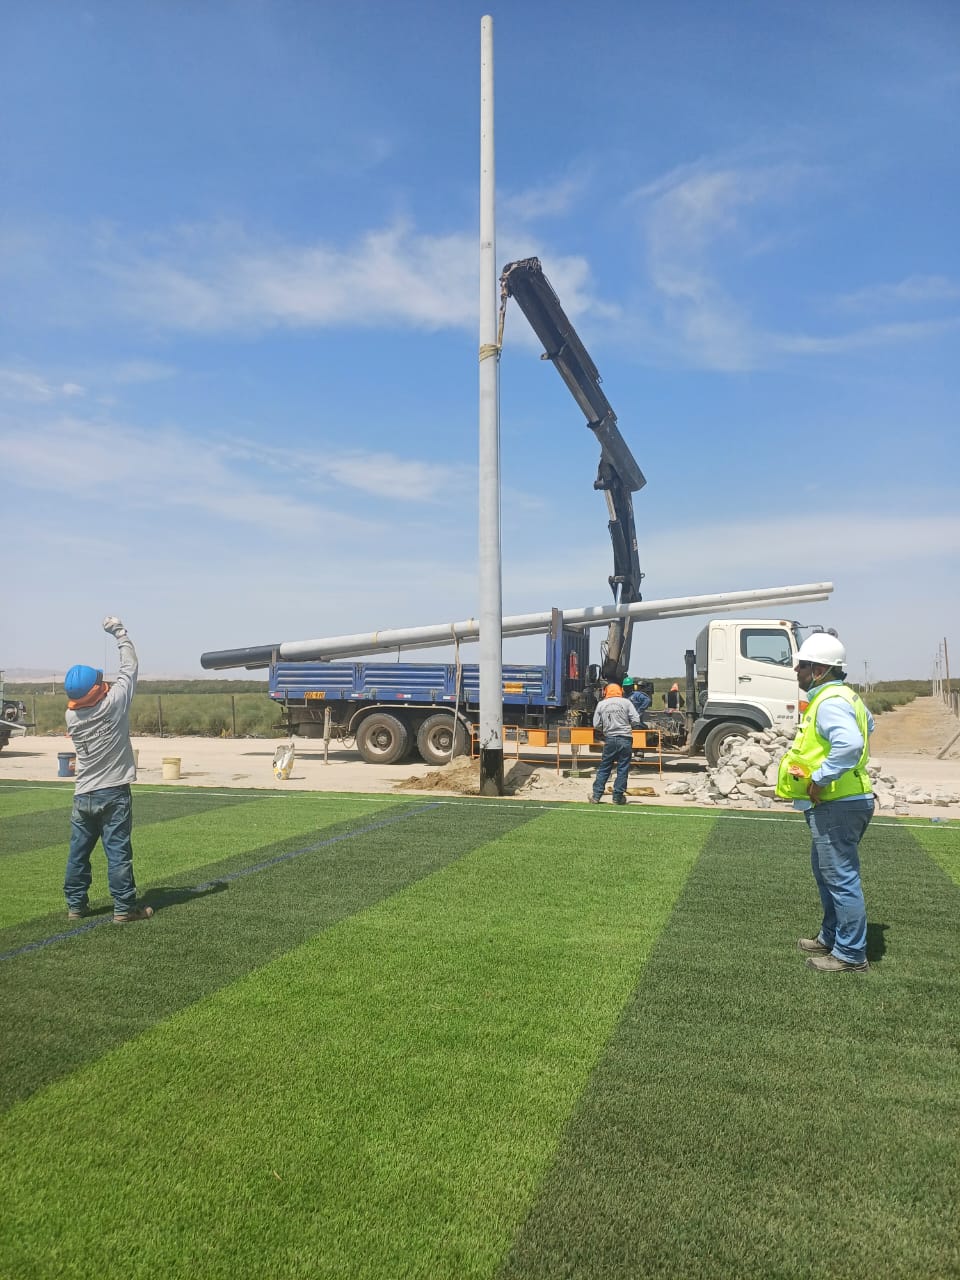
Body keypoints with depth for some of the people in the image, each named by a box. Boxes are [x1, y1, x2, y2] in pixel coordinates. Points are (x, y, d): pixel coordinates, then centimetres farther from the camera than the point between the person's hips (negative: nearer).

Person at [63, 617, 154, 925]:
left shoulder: (71, 717, -2)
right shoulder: (114, 702, -14)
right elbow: (130, 666, -4)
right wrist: (119, 632, 5)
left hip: (83, 796, 4)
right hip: (114, 793, -4)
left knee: (78, 852, 14)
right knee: (118, 852, 0)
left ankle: (75, 905, 24)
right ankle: (124, 908, 4)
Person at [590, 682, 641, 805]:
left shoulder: (601, 704, 4)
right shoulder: (626, 702, 0)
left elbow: (596, 725, 2)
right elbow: (636, 721, -5)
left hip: (609, 739, 2)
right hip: (625, 739, -2)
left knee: (604, 768, 10)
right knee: (623, 768, 5)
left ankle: (596, 796, 10)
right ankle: (618, 797, 8)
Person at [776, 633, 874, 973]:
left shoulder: (830, 702, -20)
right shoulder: (844, 696, 14)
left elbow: (850, 743, -37)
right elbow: (867, 724, 34)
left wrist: (819, 779, -28)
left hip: (836, 805, -11)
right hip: (838, 802, 11)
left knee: (841, 878, -2)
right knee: (826, 871, 21)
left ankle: (851, 955, 8)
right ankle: (830, 938, 34)